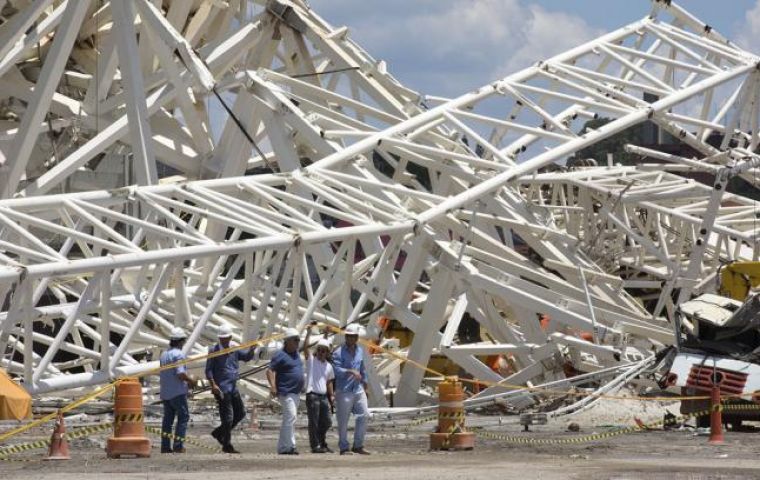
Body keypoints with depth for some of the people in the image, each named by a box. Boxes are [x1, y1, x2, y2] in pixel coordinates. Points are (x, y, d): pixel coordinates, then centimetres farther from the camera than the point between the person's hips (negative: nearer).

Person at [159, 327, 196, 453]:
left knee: (168, 418, 11)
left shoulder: (164, 355, 14)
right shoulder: (178, 354, -13)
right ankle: (178, 445, -7)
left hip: (165, 393, 8)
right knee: (183, 417, 0)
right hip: (177, 392, -8)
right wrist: (191, 380, -5)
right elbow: (180, 374, -22)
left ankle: (165, 446, 7)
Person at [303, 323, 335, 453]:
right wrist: (309, 332, -18)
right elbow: (305, 346, -14)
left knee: (326, 422, 9)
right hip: (312, 395, -6)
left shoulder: (328, 366, 14)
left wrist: (332, 396, 15)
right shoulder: (311, 360, -1)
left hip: (323, 396, 6)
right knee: (314, 423, -4)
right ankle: (315, 446, 0)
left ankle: (322, 444, 24)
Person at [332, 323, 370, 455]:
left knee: (363, 416, 1)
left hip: (358, 389, 6)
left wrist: (364, 380, 28)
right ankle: (344, 448, 6)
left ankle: (358, 446, 11)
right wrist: (351, 371, -32)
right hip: (344, 391, -6)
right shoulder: (338, 352, -8)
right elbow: (337, 370, -20)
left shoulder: (360, 351, 13)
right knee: (343, 421, -1)